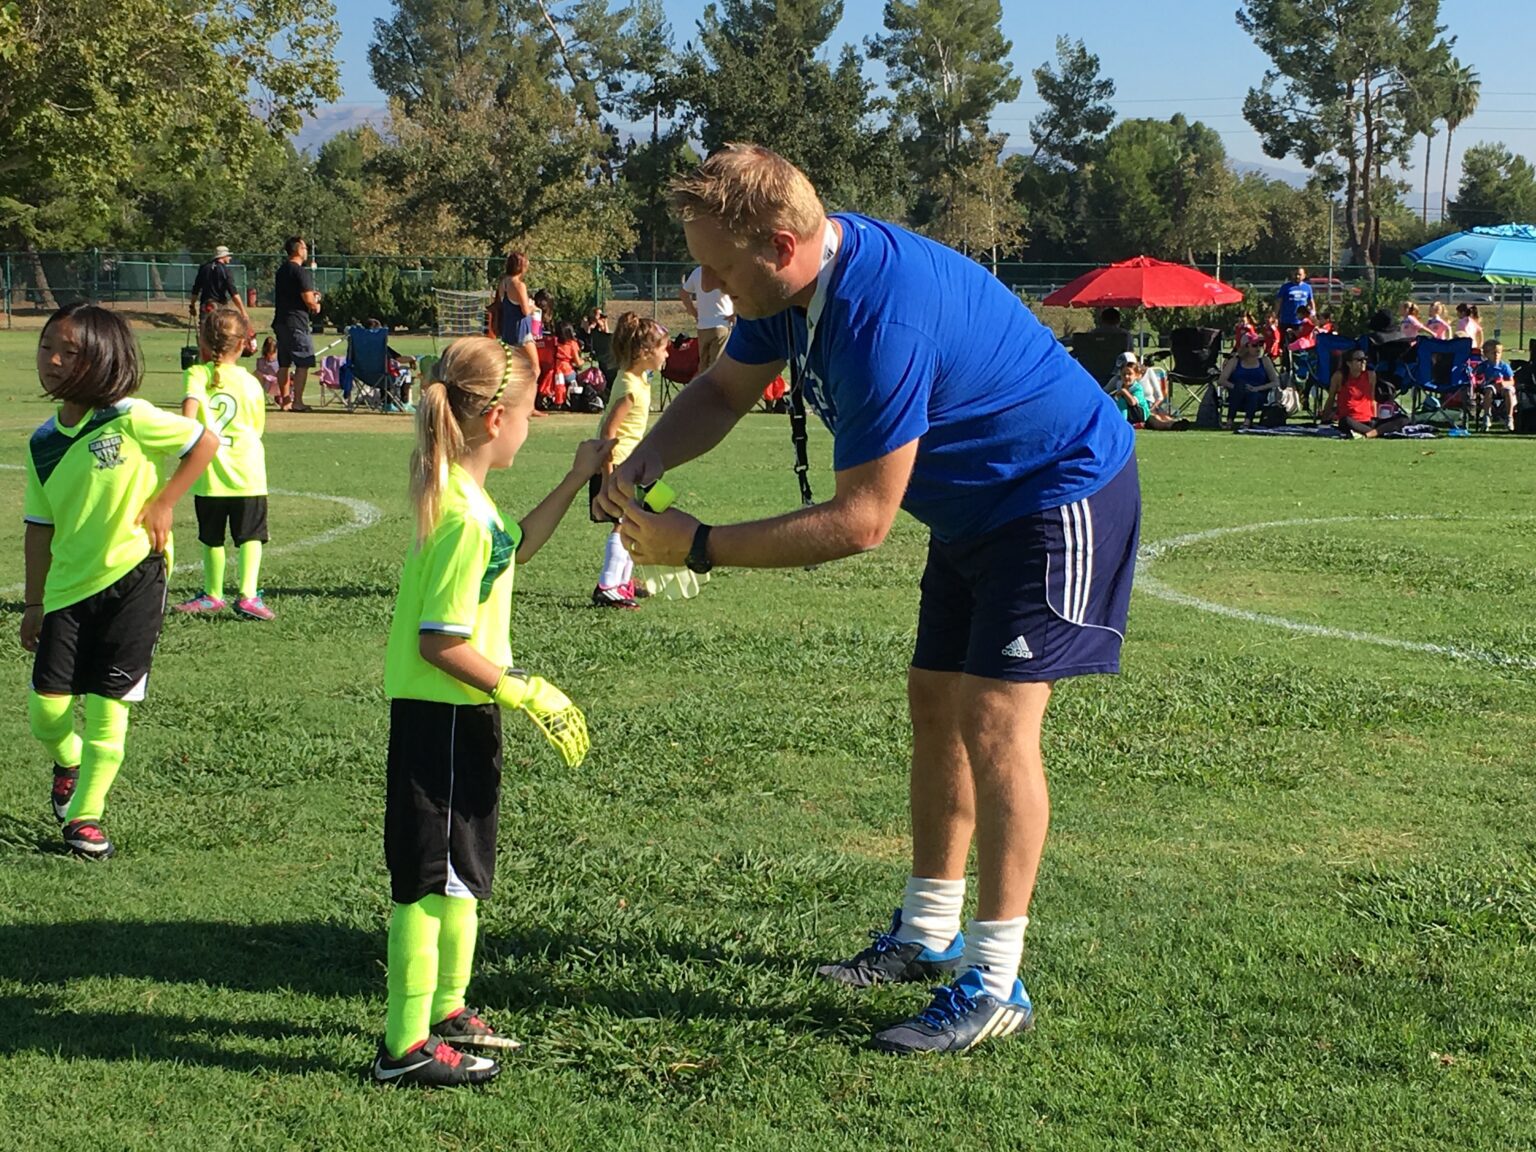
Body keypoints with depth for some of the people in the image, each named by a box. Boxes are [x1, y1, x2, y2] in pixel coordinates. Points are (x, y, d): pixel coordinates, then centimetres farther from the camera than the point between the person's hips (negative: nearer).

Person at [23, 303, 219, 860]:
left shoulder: (130, 420, -10)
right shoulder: (42, 442, 5)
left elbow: (205, 442, -4)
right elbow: (40, 527, 10)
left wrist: (162, 504, -9)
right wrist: (33, 602, 11)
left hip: (131, 577, -4)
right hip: (68, 586, 4)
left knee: (107, 704, -2)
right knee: (46, 706, -2)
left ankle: (86, 814, 12)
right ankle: (67, 763, 31)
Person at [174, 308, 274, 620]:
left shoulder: (196, 374, -3)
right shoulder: (250, 382, 3)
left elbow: (190, 402, -22)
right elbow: (257, 428, 11)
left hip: (210, 474, 0)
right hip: (248, 473, 0)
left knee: (211, 538, 14)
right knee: (250, 536, 2)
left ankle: (213, 595, 26)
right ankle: (248, 596, -11)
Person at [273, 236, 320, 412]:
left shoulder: (281, 270, 15)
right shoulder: (301, 272, -13)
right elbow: (309, 300, -17)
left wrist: (312, 298, 14)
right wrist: (315, 305, 5)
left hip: (280, 321, 9)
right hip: (296, 322, -9)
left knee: (284, 363, 11)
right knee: (303, 363, -4)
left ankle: (284, 400, 16)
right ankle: (297, 401, -8)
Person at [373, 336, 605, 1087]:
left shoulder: (457, 497, 7)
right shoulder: (463, 517, -23)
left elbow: (511, 551, 26)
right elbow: (441, 640, -25)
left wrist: (575, 482, 23)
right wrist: (527, 692, -18)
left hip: (455, 714, 10)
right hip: (442, 717, -10)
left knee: (461, 872, 21)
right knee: (430, 880, -3)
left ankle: (444, 1010, 35)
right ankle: (406, 1047, 4)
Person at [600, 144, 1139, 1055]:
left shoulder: (882, 318, -36)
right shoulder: (792, 282, -6)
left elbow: (861, 520, -31)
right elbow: (726, 390, 9)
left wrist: (701, 548, -27)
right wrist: (642, 465, -10)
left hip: (1063, 494, -10)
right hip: (977, 506, 10)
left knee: (995, 720, -16)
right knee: (936, 703, 14)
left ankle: (996, 984, -10)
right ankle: (930, 935, 27)